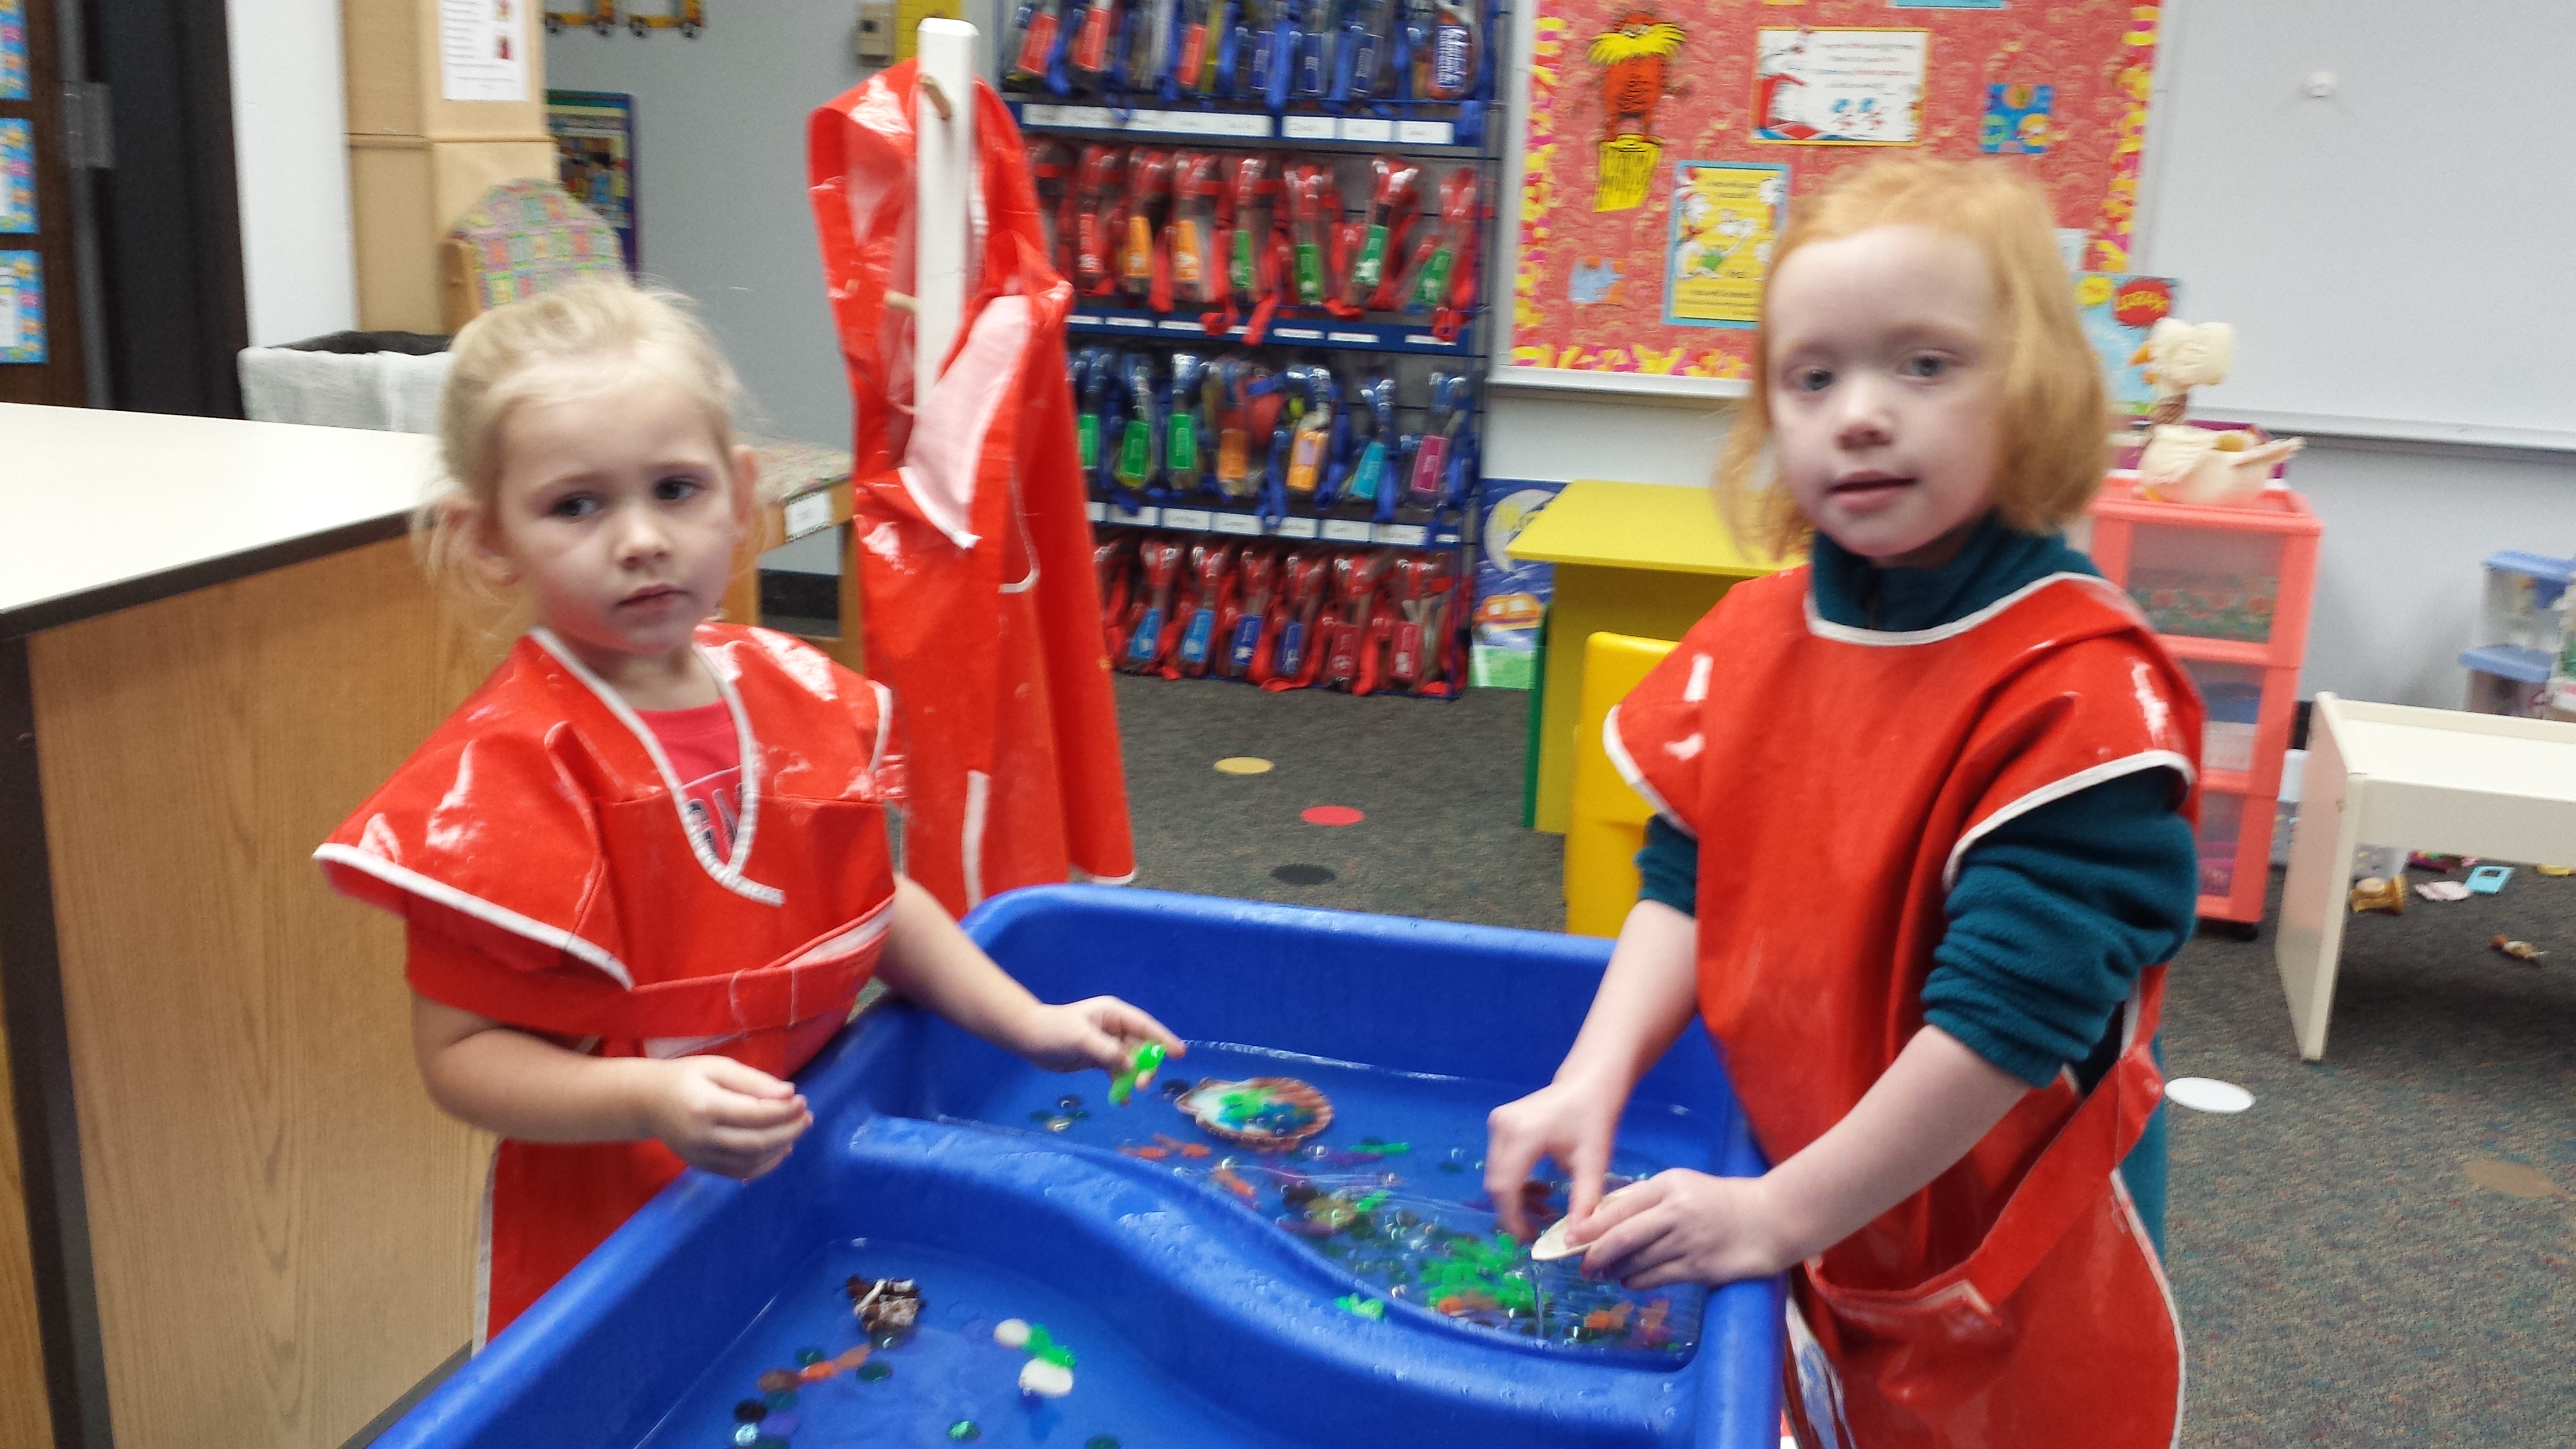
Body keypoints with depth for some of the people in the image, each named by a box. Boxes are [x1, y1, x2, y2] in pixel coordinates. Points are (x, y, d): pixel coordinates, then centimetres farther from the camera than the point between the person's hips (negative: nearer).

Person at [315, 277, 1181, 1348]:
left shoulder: (799, 694, -2)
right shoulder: (502, 771, -20)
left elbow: (870, 898, 12)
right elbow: (461, 1053, -17)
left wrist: (1026, 1023, 5)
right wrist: (648, 1100, -33)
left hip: (811, 1175, 6)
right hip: (612, 1230, -5)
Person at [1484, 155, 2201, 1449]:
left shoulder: (2078, 688, -24)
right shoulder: (1750, 639, -4)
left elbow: (2009, 1010, -26)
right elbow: (1688, 883, 1)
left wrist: (1778, 1215, -23)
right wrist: (1593, 1081, -13)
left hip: (2008, 1268, -5)